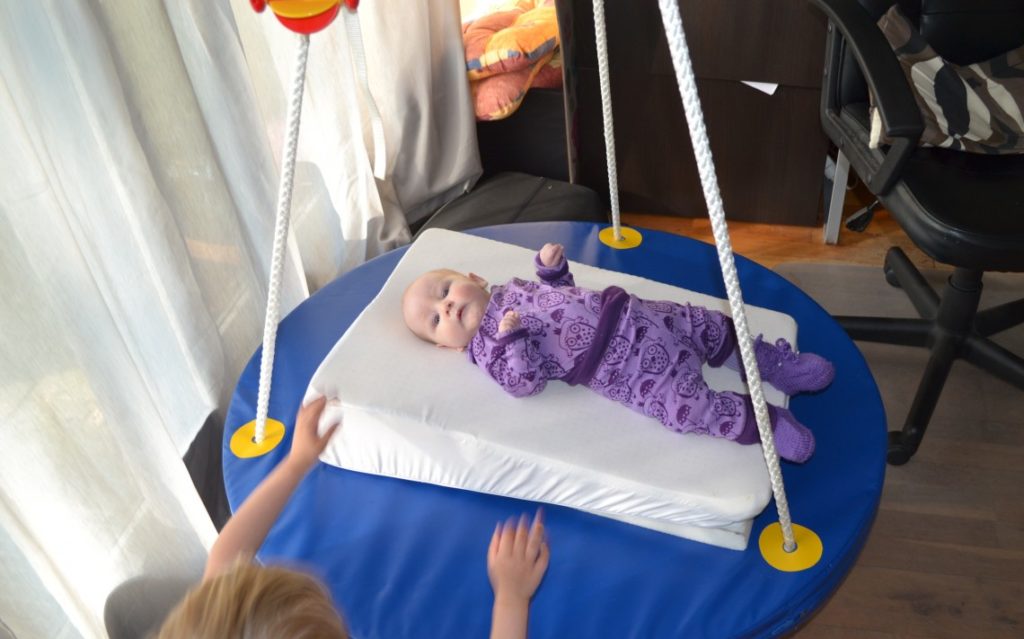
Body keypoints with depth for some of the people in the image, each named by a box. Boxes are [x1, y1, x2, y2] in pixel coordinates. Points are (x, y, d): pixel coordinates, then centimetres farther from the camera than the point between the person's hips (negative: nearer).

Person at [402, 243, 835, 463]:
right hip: (615, 367, -6)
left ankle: (772, 363, 23)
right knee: (687, 407, -20)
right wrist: (511, 337, -31)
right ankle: (762, 422, -5)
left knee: (705, 323, 5)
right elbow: (526, 383, -16)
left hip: (630, 313, 7)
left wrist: (551, 264, 7)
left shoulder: (509, 289, 16)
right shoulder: (486, 349, -3)